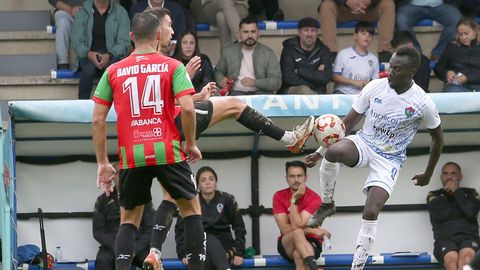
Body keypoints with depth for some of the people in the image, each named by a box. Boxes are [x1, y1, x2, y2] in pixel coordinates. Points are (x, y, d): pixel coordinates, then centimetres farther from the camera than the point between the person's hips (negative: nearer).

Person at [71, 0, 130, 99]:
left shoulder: (121, 13, 7)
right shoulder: (82, 13, 8)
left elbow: (124, 42, -1)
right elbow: (76, 42, 1)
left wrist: (109, 56, -20)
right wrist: (89, 54, -20)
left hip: (112, 56, 0)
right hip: (89, 56, 0)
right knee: (88, 69, -34)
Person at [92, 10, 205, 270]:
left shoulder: (113, 71, 7)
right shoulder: (173, 67, 1)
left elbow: (97, 119, 4)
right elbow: (187, 108, -11)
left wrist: (102, 163, 9)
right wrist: (191, 144, 4)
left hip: (131, 157, 2)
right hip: (167, 152, -2)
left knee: (128, 219, 12)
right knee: (191, 208, 15)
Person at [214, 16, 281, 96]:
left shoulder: (268, 53, 5)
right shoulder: (228, 51, 12)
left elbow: (277, 81, -2)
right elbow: (218, 71, 27)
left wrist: (255, 83, -17)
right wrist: (220, 80, 2)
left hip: (260, 92, 0)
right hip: (237, 92, 1)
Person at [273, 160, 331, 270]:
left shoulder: (314, 199, -10)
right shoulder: (279, 196, -2)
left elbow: (297, 225, -20)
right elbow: (284, 229, -10)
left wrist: (294, 200, -19)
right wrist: (313, 230, -15)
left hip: (310, 244, -2)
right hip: (287, 245, 2)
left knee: (298, 255, -36)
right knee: (297, 233, -33)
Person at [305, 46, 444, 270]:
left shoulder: (423, 103, -14)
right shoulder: (375, 87, -10)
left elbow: (437, 137, 5)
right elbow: (348, 123, 0)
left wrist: (428, 174, 12)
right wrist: (320, 152, -4)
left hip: (390, 159, -1)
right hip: (364, 143, 1)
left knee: (371, 213, -19)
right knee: (335, 151, -34)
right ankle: (326, 204, -10)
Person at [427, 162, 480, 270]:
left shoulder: (470, 193, 22)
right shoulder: (434, 195, 21)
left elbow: (471, 211, 1)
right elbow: (439, 213, 0)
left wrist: (457, 192, 7)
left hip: (468, 236, 0)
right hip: (445, 238, 0)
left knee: (466, 256, -38)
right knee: (451, 258, -37)